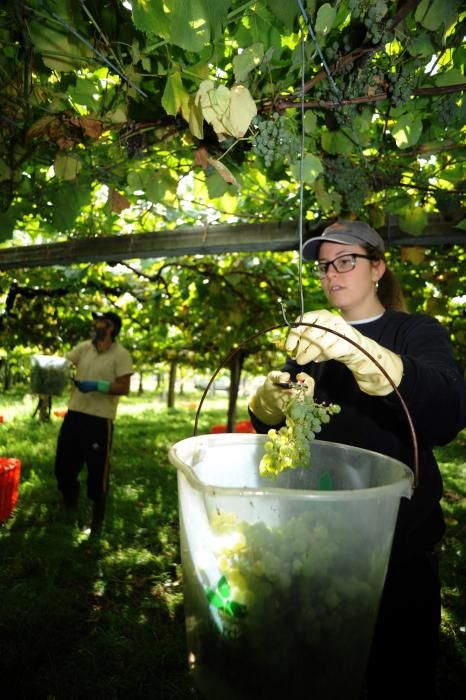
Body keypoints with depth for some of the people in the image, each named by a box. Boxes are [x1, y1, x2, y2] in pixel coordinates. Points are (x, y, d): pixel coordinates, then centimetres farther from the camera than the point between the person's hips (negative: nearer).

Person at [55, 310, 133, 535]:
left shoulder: (121, 355, -8)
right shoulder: (83, 347, 8)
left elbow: (124, 388, -12)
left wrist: (97, 385, -21)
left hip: (100, 419, -5)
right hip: (74, 414, 6)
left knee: (97, 470, 6)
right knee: (63, 463, 16)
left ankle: (97, 520, 27)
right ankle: (69, 508, 44)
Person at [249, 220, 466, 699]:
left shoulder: (417, 332, -4)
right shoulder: (313, 337, 9)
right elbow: (265, 421, 4)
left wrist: (355, 350, -39)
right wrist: (270, 400, -20)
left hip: (397, 538, -3)